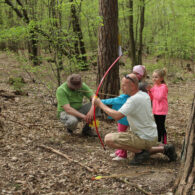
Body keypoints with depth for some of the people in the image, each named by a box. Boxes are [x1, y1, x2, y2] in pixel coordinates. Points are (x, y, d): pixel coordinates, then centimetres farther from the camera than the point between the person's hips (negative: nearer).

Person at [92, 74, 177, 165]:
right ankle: (164, 148, 18)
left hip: (144, 139, -9)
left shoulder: (134, 99, -22)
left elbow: (117, 116, -28)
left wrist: (100, 104, -20)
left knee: (108, 139, -18)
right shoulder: (145, 95, 6)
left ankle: (140, 152, -11)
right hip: (152, 137, 9)